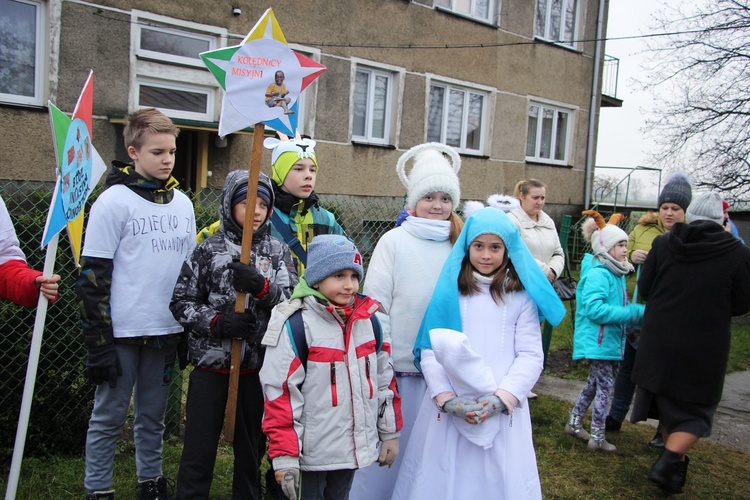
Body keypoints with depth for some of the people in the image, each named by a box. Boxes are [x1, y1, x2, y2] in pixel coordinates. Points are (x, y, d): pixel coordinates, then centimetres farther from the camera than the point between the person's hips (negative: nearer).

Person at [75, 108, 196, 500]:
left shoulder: (182, 203, 9)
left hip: (166, 331, 5)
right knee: (109, 416, 7)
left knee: (153, 415, 16)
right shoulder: (113, 202, -8)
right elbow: (93, 276, -10)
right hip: (122, 332, -5)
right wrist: (98, 343, -12)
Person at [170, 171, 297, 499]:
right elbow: (181, 302, 0)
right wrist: (217, 322, -15)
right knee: (199, 447, 4)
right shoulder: (209, 249, 0)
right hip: (210, 363, -2)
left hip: (257, 365, 2)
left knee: (251, 445, 16)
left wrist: (261, 286, -23)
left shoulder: (278, 252, 5)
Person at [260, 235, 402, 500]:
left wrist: (390, 433, 12)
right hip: (311, 453, -5)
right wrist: (284, 456, -16)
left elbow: (384, 379, 11)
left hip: (355, 448, 6)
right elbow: (280, 394, -15)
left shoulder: (369, 320, 3)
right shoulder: (295, 326, -15)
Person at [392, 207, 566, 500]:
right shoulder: (449, 290, 3)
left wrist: (501, 398, -13)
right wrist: (446, 398, -12)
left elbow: (530, 355, -1)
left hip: (503, 409, 0)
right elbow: (430, 349, -1)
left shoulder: (521, 296, 2)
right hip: (449, 410, 1)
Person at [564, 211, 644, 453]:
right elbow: (594, 308, -28)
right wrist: (632, 313, -24)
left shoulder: (616, 273, 11)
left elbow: (620, 307, 18)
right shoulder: (598, 274, -19)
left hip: (607, 340, 10)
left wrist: (639, 314, 1)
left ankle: (574, 423, 32)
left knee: (595, 383, 19)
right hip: (597, 340, -10)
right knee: (605, 386, -2)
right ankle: (597, 438, 9)